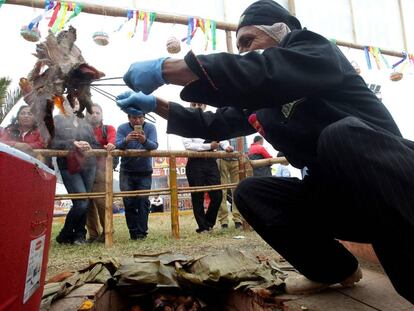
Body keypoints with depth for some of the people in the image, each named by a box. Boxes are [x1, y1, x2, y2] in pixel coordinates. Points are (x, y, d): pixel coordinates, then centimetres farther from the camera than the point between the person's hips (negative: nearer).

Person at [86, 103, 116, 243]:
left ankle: (107, 231, 2)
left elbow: (112, 138, -8)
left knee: (101, 200, -12)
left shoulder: (108, 128, 14)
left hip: (101, 167, -3)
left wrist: (111, 144, -32)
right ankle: (93, 234, 13)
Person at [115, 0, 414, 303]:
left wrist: (167, 68, -28)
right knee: (249, 193, -2)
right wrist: (155, 104, 7)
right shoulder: (259, 101, 9)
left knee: (341, 134, -34)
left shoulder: (316, 48, -10)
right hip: (333, 194, 7)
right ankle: (336, 268, 10)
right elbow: (213, 125, 14)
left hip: (390, 188, -6)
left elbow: (266, 73, -32)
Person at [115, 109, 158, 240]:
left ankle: (142, 232, 4)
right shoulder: (122, 128, -5)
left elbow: (154, 146, -20)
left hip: (145, 172, -1)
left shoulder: (150, 127, -6)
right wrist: (126, 140, -41)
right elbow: (117, 145, -19)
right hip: (127, 172, 1)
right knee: (129, 202, 2)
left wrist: (144, 140, -43)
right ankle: (133, 232, 14)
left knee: (143, 201, -5)